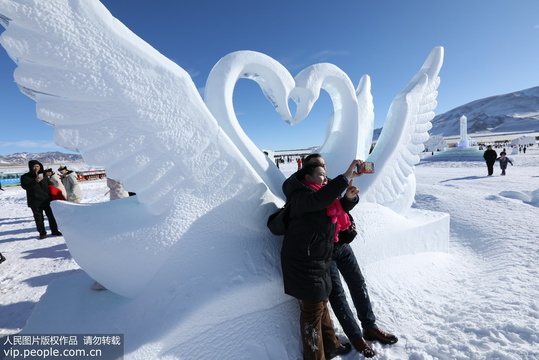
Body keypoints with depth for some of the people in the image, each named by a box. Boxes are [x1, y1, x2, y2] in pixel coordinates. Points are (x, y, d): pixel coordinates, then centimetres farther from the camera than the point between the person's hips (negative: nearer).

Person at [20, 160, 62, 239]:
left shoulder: (43, 175, 11)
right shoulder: (25, 177, -1)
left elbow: (49, 185, 19)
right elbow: (24, 186, -17)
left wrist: (51, 196, 13)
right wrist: (35, 181, -32)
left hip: (46, 200, 3)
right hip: (35, 201, -3)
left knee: (51, 216, 5)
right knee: (39, 218, 2)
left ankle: (54, 231, 14)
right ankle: (42, 233, 12)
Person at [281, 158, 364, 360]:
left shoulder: (324, 197, 14)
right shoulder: (300, 196, -15)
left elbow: (341, 208, 17)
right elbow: (319, 199, -35)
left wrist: (349, 197, -5)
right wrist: (346, 177, -37)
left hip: (319, 261, 9)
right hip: (303, 262, -9)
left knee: (321, 304, 22)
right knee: (312, 310, 4)